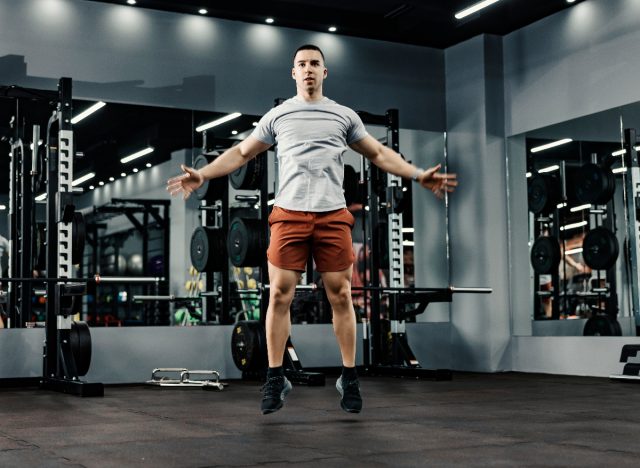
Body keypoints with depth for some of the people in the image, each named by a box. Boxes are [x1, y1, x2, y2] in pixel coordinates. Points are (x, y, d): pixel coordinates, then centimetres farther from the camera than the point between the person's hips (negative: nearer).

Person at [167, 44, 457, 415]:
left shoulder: (345, 116, 13)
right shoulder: (277, 116, 13)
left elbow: (379, 153, 17)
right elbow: (241, 153, 17)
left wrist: (419, 175, 7)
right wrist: (203, 175, 5)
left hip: (333, 216, 0)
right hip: (289, 214, 0)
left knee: (341, 296, 1)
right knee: (279, 295, -4)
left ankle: (349, 378, 11)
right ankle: (276, 378, 4)